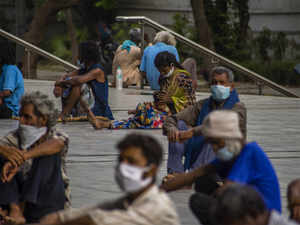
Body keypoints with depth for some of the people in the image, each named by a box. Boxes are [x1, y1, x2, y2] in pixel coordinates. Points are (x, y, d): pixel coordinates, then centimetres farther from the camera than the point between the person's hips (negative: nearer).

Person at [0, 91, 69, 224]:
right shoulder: (16, 137, 3)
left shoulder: (56, 136, -6)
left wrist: (22, 157, -46)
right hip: (19, 194, 3)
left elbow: (57, 144, -31)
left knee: (50, 154, -23)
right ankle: (15, 210, -34)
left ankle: (22, 208, -30)